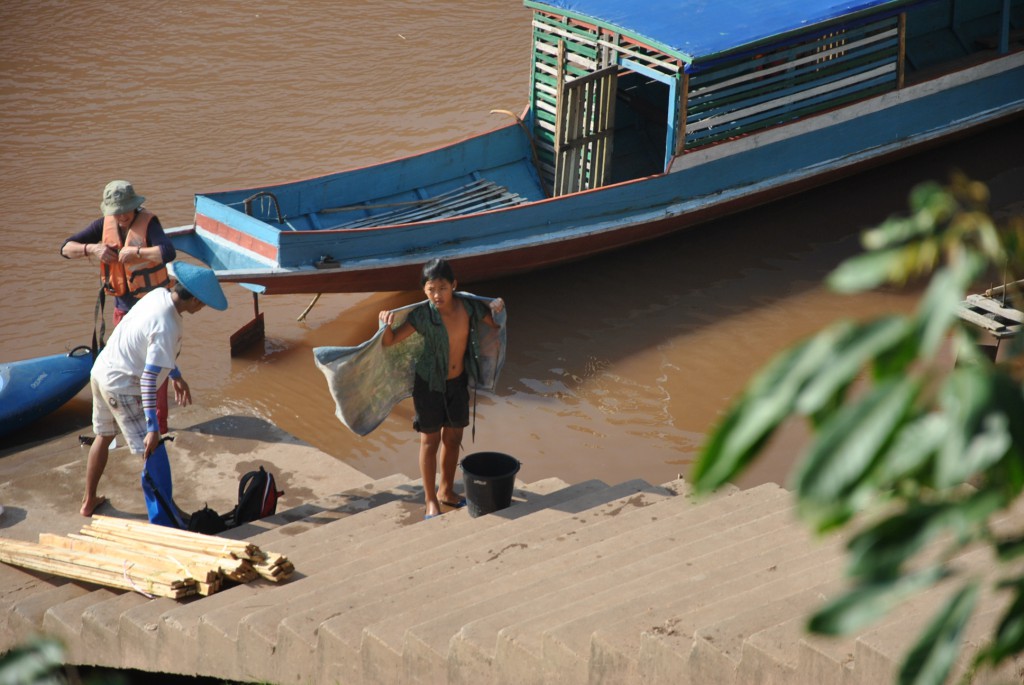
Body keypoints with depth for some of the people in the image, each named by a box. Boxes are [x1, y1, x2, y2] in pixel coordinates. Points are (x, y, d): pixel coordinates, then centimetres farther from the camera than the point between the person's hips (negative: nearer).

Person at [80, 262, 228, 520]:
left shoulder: (159, 294, -1)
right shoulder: (167, 327, -27)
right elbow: (148, 379, -29)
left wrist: (175, 375, 28)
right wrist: (153, 428, -28)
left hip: (101, 369, 10)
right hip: (122, 385, -10)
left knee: (104, 436, 27)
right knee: (153, 452, -5)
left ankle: (89, 501, 43)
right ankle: (162, 523, -2)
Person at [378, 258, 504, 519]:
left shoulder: (469, 307, -13)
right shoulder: (423, 315, -23)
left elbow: (496, 324, 5)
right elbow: (389, 341, -18)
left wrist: (497, 308, -16)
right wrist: (386, 324, -39)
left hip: (458, 382, 4)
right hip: (429, 383, -4)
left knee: (453, 438, 17)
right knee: (430, 441, 6)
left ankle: (446, 491, 36)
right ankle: (431, 501, 18)